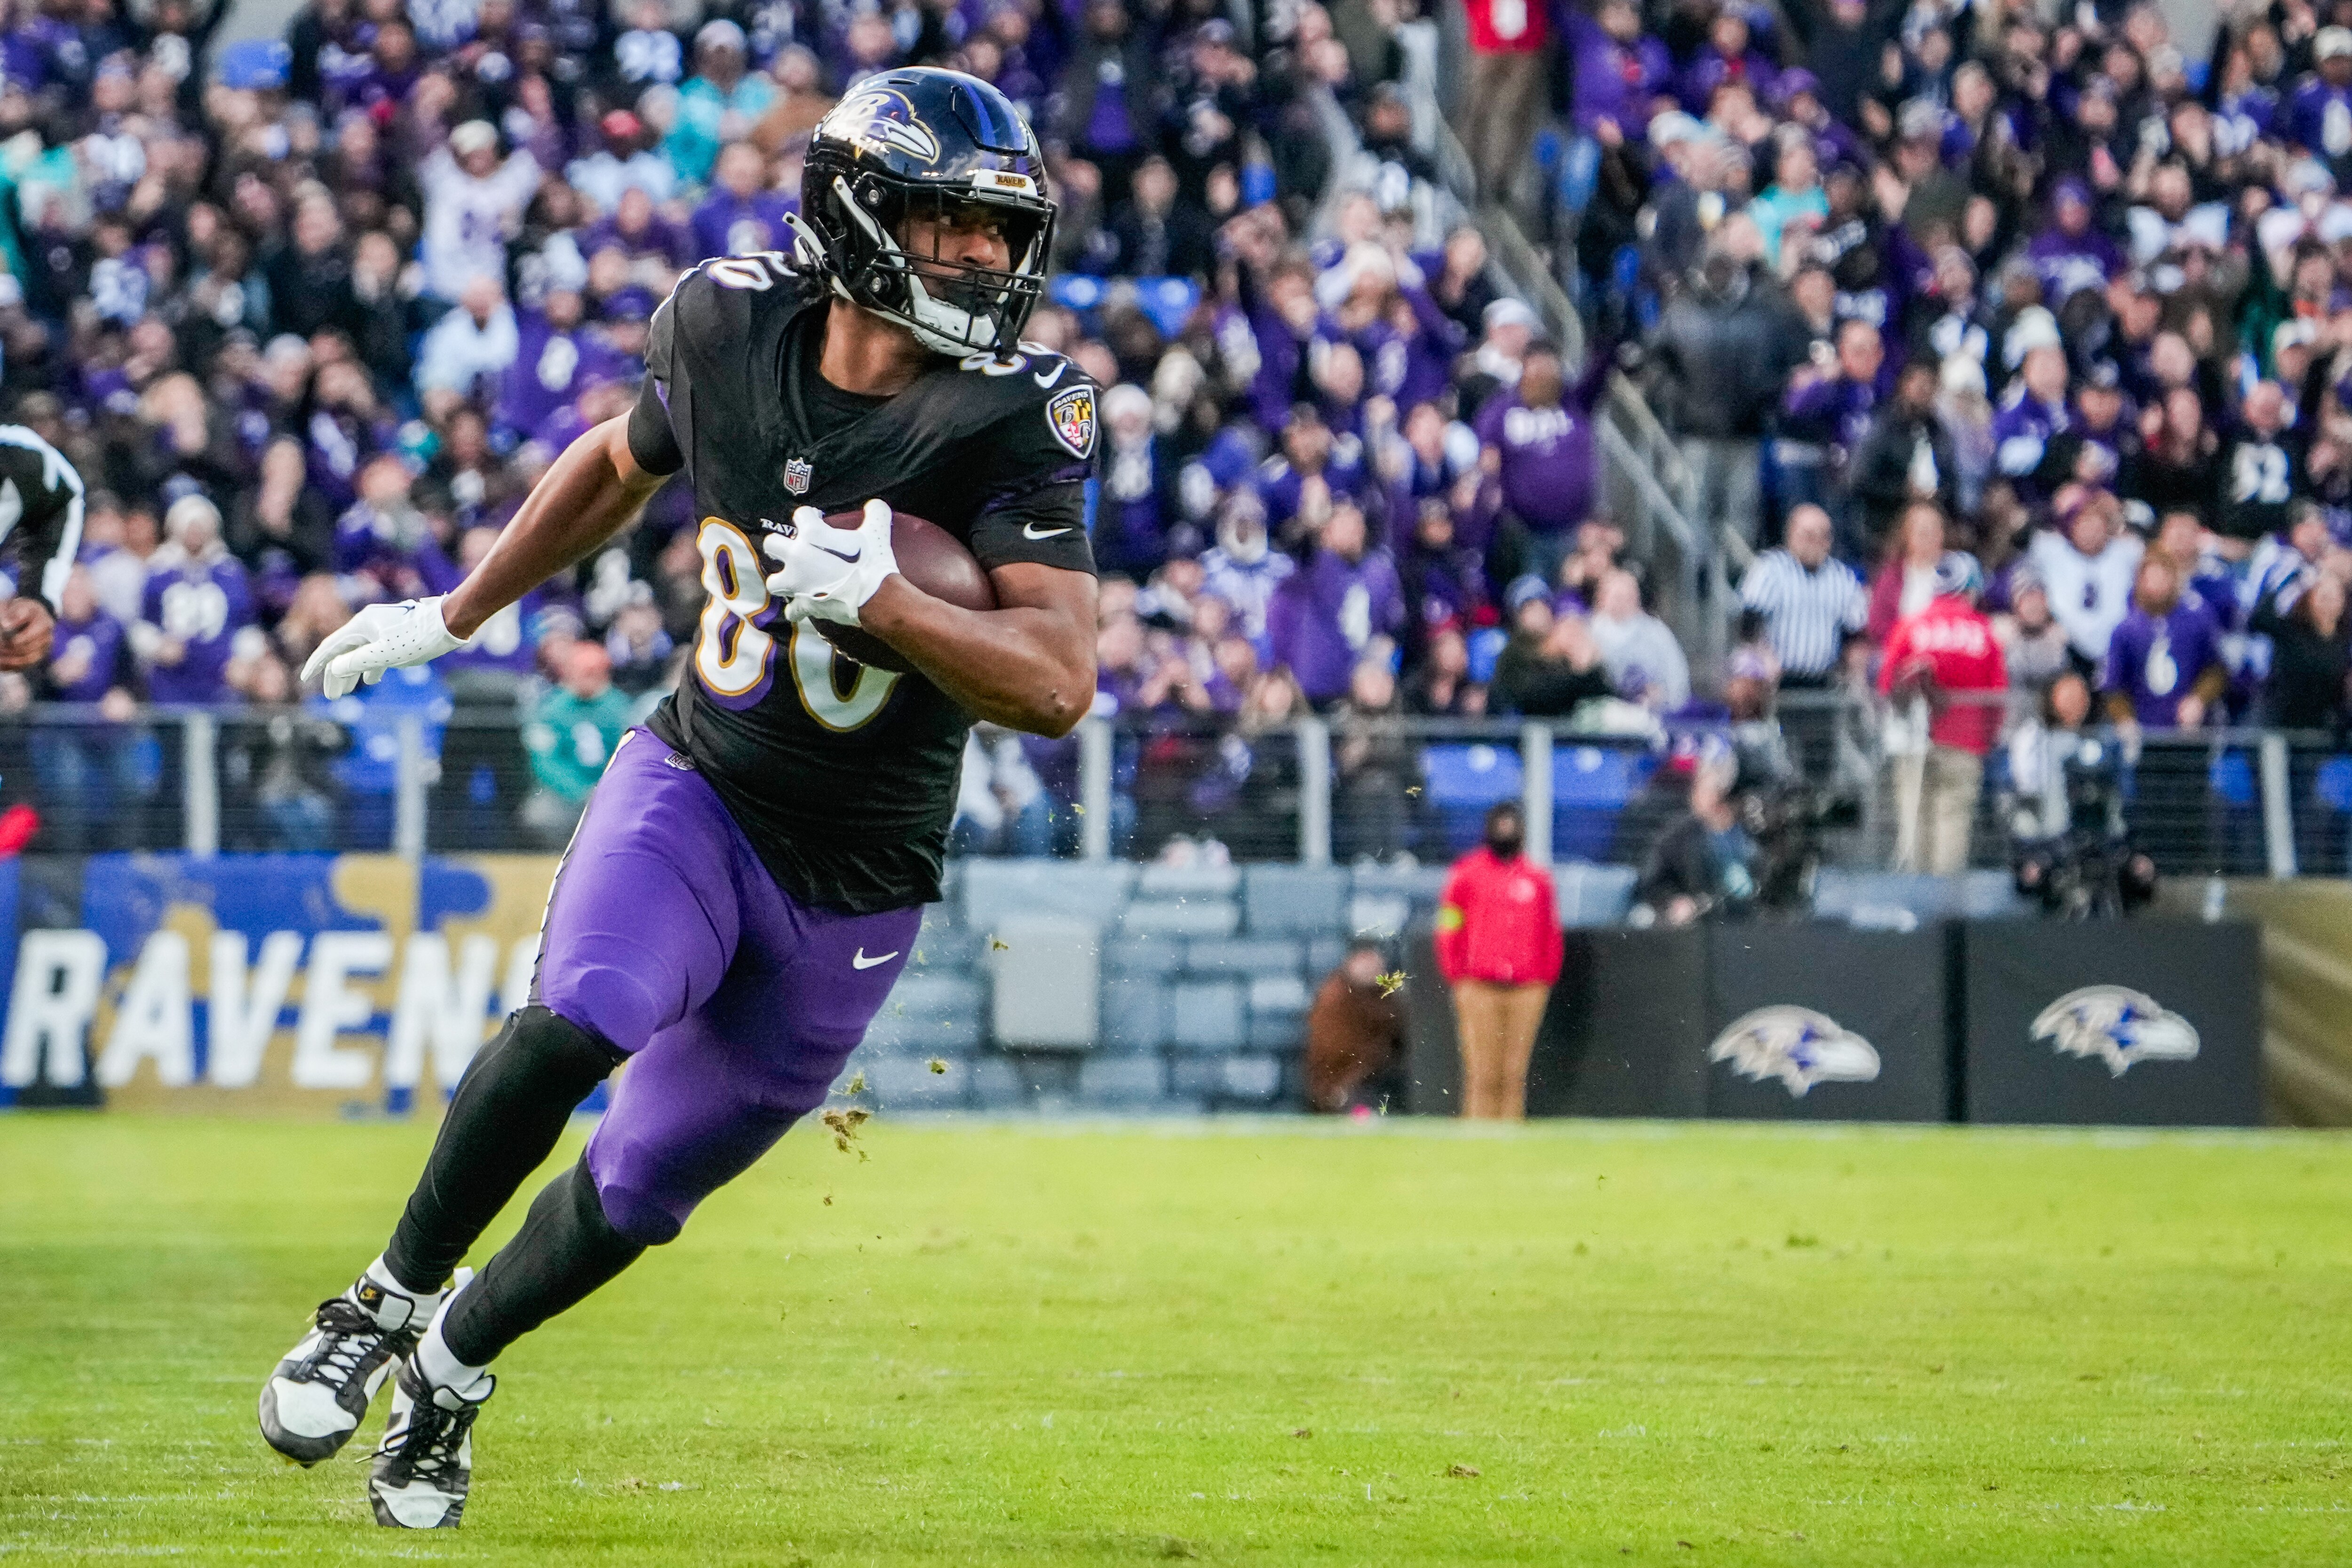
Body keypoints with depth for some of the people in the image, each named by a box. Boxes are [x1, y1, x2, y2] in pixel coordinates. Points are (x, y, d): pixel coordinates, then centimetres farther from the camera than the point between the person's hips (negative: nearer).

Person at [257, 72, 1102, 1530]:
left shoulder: (1012, 421, -17)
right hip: (695, 787, 1)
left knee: (637, 1191, 6)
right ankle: (388, 1301, -7)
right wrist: (450, 618, 24)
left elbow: (1059, 684, -24)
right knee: (582, 1019, -28)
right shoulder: (733, 329, -7)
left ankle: (458, 1358, 35)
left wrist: (877, 598, -36)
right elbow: (618, 468, 15)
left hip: (852, 891, -1)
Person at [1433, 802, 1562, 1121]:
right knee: (1482, 1075, -8)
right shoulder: (1466, 874, 7)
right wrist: (1458, 980, -2)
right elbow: (1449, 931, 6)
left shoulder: (1538, 879, 14)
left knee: (1514, 1075, 0)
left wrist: (1544, 981, 6)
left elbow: (1552, 936, 16)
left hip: (1526, 990, 2)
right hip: (1479, 988, -2)